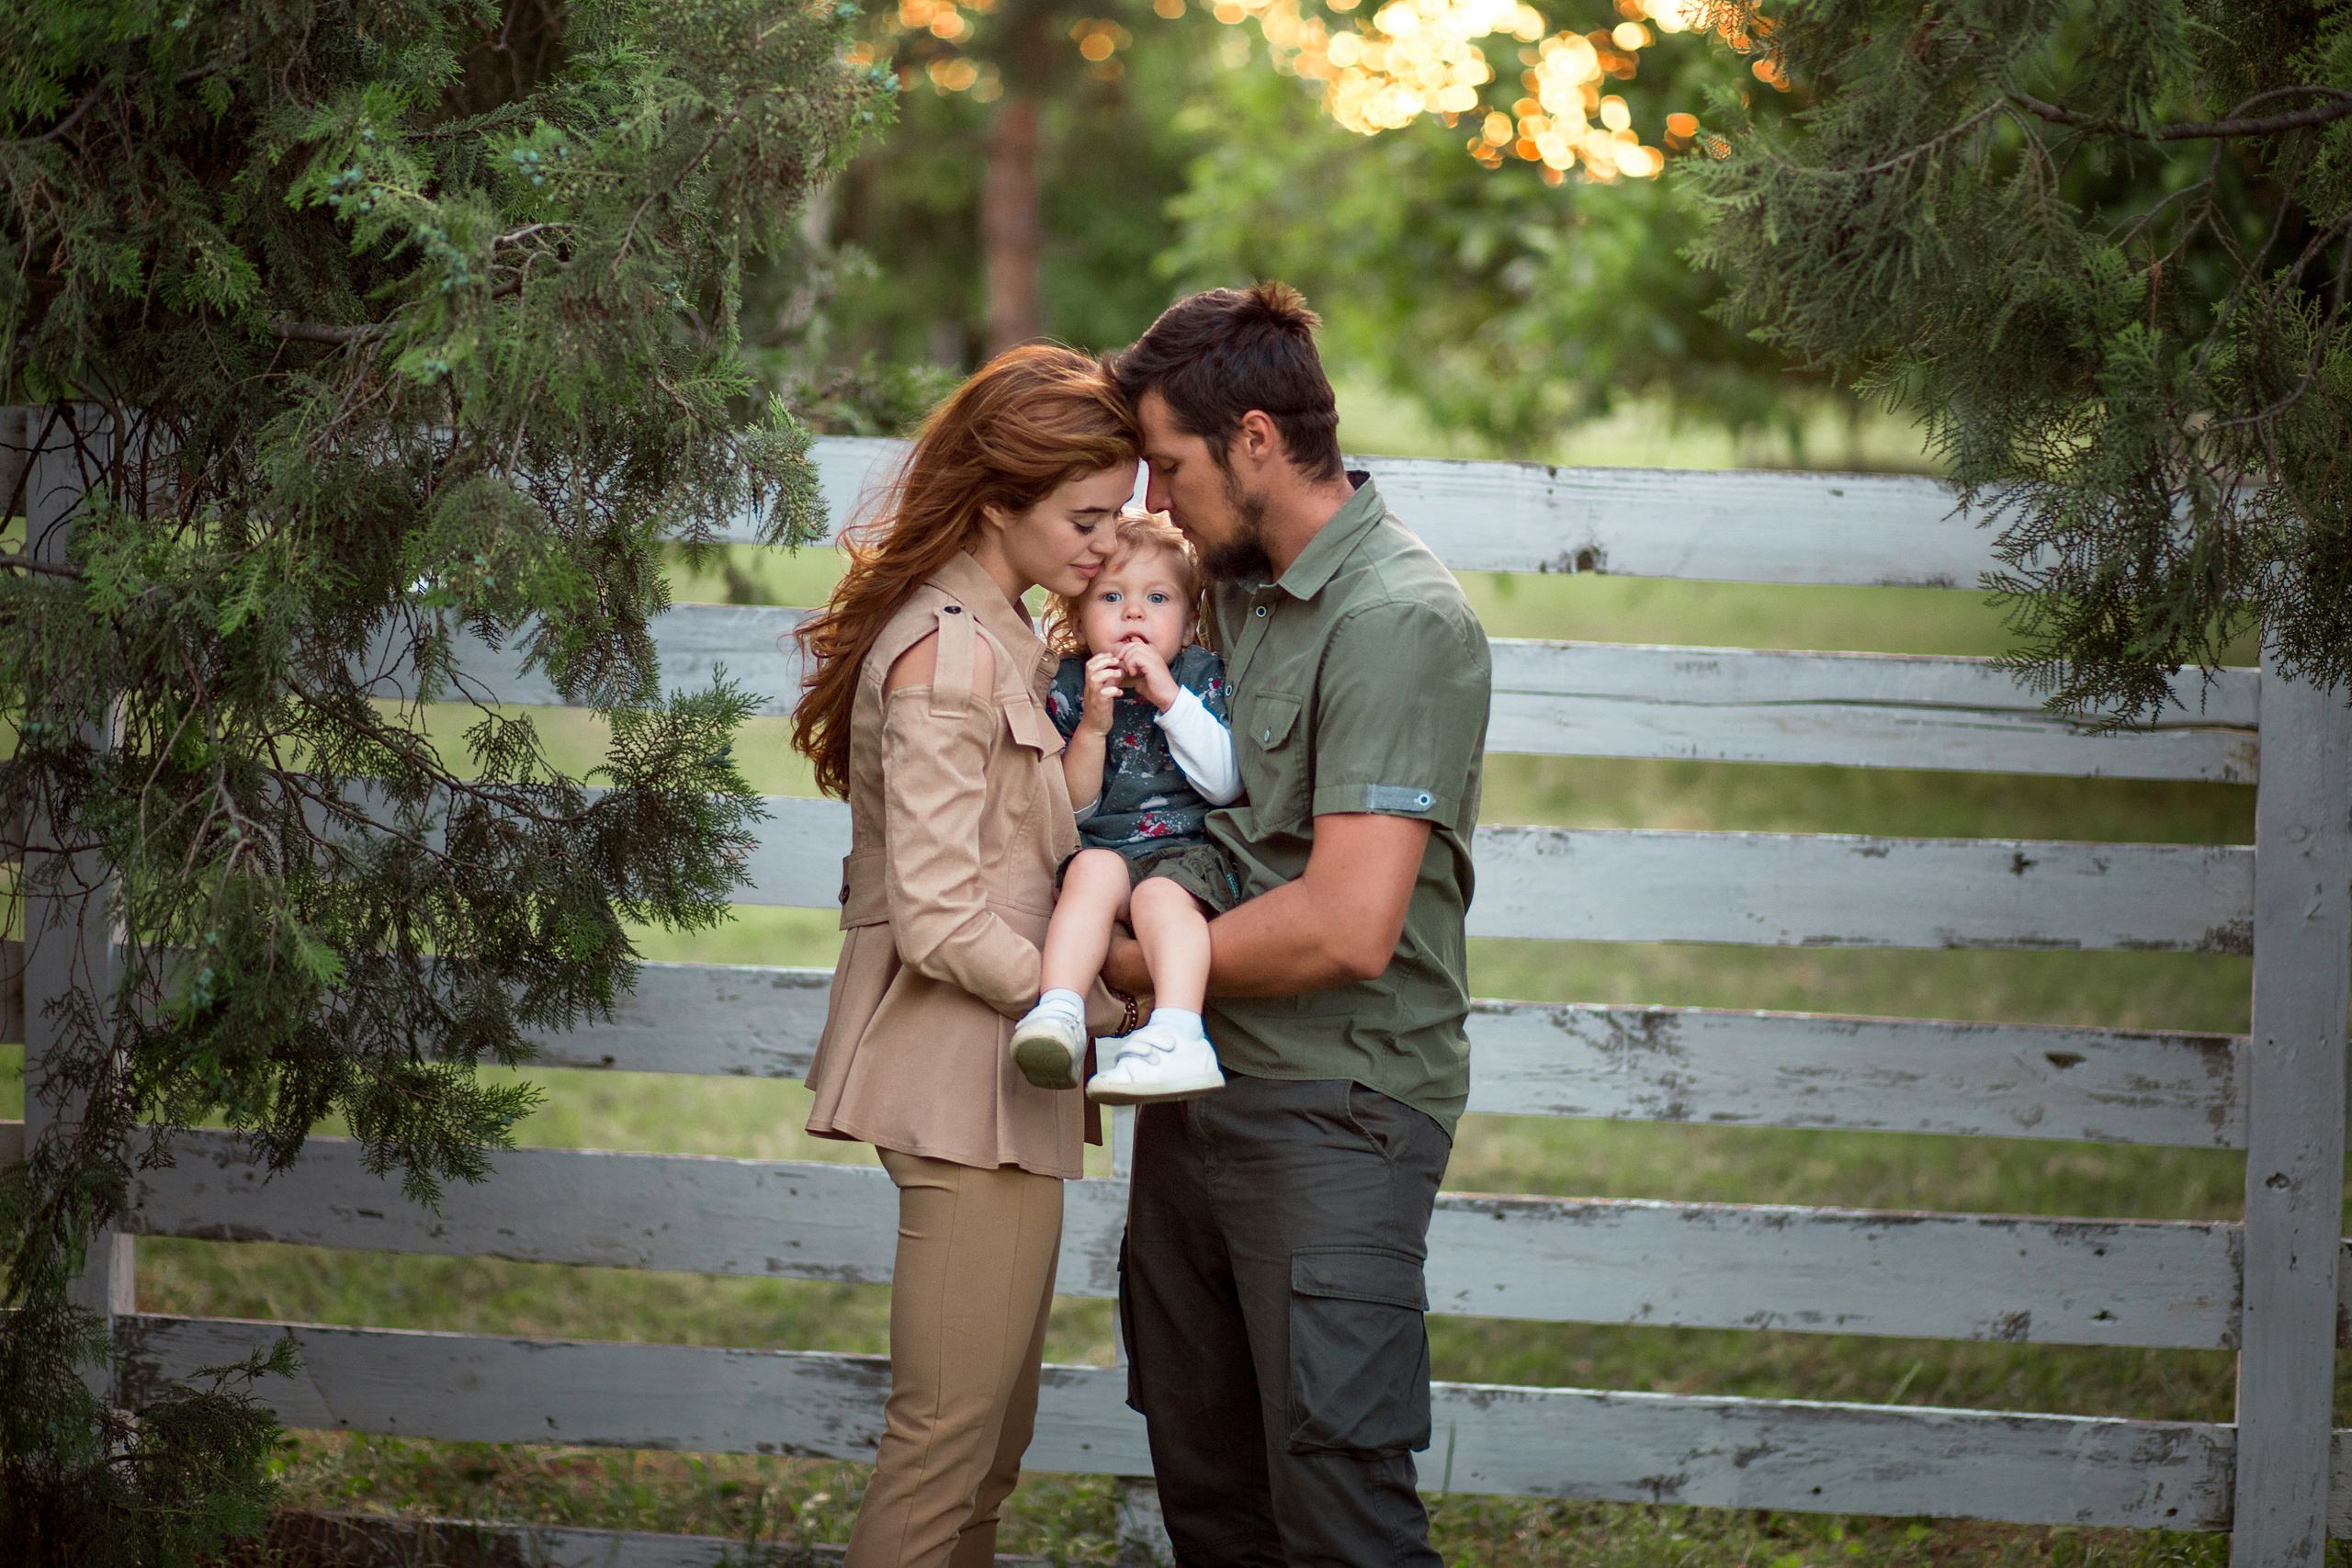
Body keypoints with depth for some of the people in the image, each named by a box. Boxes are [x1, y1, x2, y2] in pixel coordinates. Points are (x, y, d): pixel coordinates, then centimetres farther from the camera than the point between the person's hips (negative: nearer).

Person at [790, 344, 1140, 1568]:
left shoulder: (992, 637, 15)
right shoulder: (950, 656, -17)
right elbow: (942, 925, -20)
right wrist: (1121, 1009, -16)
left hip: (994, 1075, 10)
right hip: (967, 1089, -10)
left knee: (992, 1435, 14)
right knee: (950, 1435, -7)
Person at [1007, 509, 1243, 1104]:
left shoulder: (1203, 675, 8)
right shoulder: (1067, 685, 10)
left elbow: (1224, 784, -5)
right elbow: (1071, 808, 6)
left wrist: (1169, 697, -11)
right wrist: (1092, 726, -11)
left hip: (1189, 849, -1)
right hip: (1101, 848, 1)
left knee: (1161, 895, -34)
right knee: (1094, 870, -34)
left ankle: (1176, 1036, -55)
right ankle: (1059, 1012, -52)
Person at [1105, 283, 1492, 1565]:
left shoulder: (1398, 621, -16)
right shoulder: (1231, 584, 12)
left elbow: (1346, 928, -24)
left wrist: (1124, 962, -11)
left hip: (1332, 1112, -9)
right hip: (1196, 1088, 9)